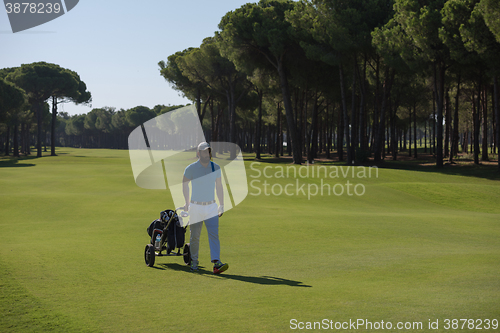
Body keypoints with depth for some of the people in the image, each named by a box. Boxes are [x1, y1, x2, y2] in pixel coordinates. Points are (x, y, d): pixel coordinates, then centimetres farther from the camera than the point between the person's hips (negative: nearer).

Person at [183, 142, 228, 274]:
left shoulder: (215, 167, 2)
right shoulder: (191, 168, -8)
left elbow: (219, 186, 12)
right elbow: (184, 184, 9)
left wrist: (222, 205, 12)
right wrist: (187, 203, 16)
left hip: (211, 207, 2)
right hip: (195, 207, -2)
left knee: (214, 234, -12)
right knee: (195, 236, 5)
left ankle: (217, 263, -21)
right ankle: (194, 261, 26)